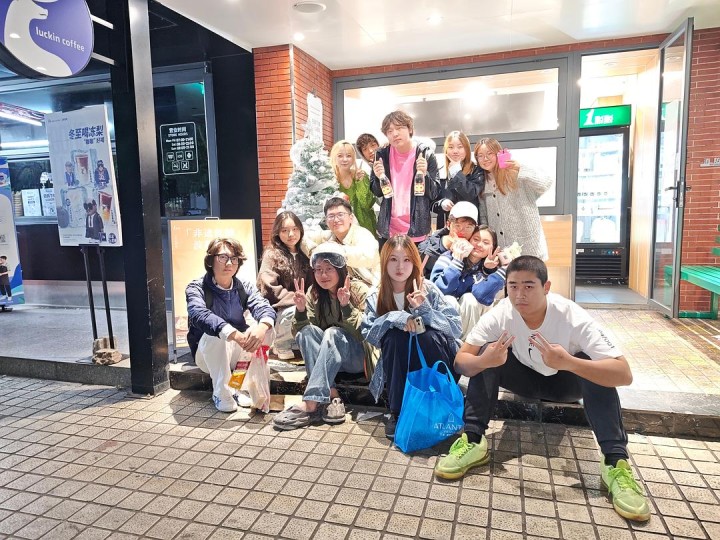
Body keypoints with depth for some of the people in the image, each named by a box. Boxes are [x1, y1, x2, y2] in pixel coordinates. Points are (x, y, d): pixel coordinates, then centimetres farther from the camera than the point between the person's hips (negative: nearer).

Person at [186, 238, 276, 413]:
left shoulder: (245, 286, -2)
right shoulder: (196, 288, -13)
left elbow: (264, 308, -20)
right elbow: (200, 315, -35)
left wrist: (262, 327, -46)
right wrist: (235, 335, -52)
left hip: (238, 353, 4)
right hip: (208, 353, -3)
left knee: (265, 328, -22)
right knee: (215, 335, -34)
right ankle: (221, 393, -18)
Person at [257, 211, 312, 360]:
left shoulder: (303, 255, 13)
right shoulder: (271, 254, -4)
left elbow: (310, 284, 13)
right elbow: (270, 288, -14)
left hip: (301, 304, 6)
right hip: (279, 308, -5)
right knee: (296, 311, -35)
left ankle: (296, 341, 2)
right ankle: (281, 344, -6)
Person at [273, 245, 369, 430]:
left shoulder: (359, 290, -9)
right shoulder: (314, 293, 1)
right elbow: (299, 333, -4)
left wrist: (346, 305, -29)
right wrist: (301, 310, -23)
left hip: (358, 357, -3)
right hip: (325, 358, 3)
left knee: (333, 333, -33)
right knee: (307, 331, -26)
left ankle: (311, 403, -40)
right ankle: (330, 396, -35)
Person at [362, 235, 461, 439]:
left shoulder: (428, 290, -7)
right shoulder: (375, 297, -1)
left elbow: (456, 327, -13)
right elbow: (368, 334, -9)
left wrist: (425, 310, -28)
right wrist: (393, 318, -26)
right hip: (398, 368, 2)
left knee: (427, 335, -32)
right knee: (394, 336, -29)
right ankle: (397, 412, -21)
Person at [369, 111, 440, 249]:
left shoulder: (425, 154, -4)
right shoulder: (382, 155, 2)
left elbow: (435, 194, -2)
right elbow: (376, 192, 9)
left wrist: (424, 174, -20)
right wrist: (379, 177, -11)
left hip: (417, 229, -2)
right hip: (388, 230, 2)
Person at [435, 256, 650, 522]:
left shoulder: (573, 318, -32)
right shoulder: (500, 313, -26)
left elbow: (624, 374, -38)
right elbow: (461, 360, -24)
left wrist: (568, 363, -54)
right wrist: (484, 360, -48)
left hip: (565, 381, -1)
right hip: (527, 378, 2)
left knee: (590, 364, -33)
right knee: (487, 356, -26)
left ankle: (615, 462, -27)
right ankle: (473, 441, -19)